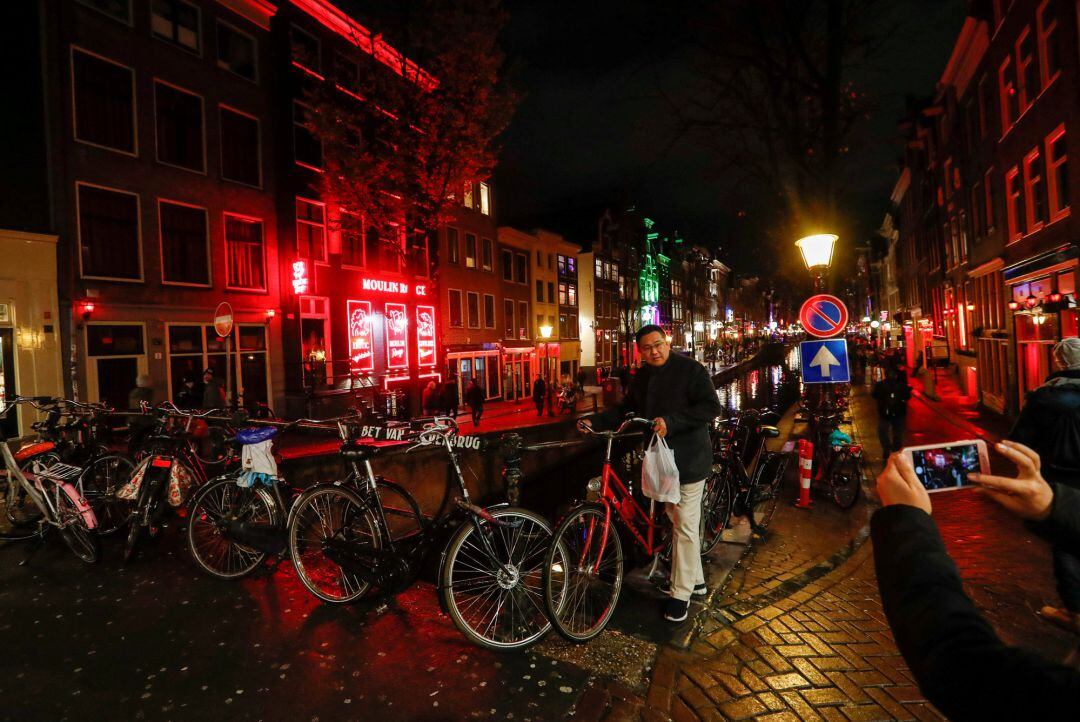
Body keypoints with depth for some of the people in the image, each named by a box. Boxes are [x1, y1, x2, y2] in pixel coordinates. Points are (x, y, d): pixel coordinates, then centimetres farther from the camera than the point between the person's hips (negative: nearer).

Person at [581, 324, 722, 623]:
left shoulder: (690, 369, -12)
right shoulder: (641, 377, 9)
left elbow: (710, 407, -20)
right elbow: (625, 409, 14)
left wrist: (670, 422, -29)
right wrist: (595, 421, 0)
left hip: (687, 460, -7)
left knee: (685, 527, -2)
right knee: (679, 522, 18)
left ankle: (681, 593, 13)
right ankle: (696, 580, 35)